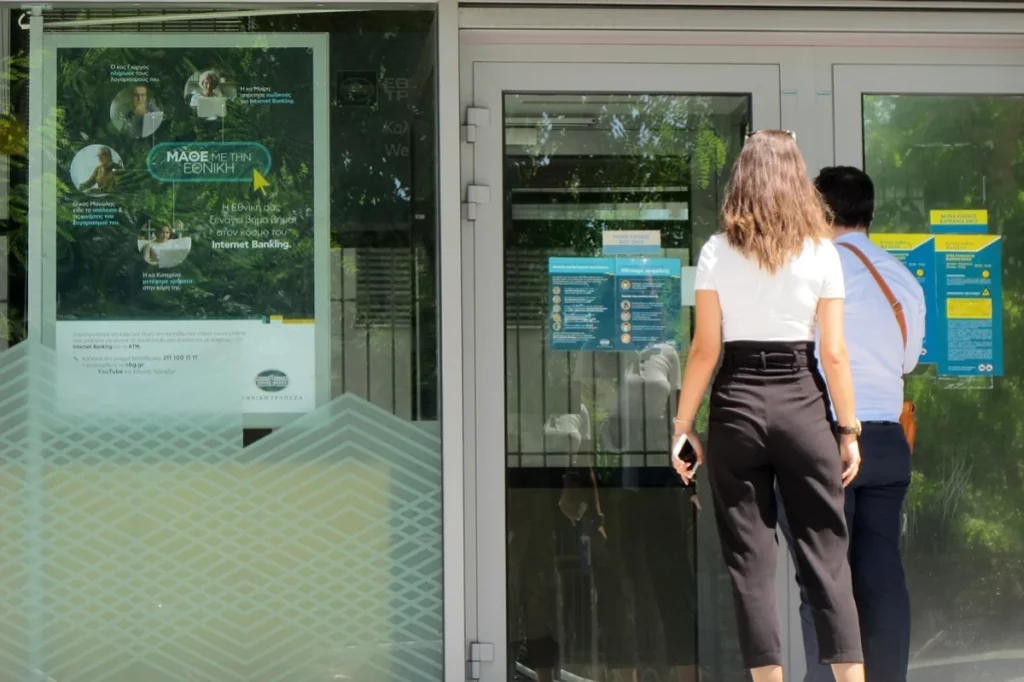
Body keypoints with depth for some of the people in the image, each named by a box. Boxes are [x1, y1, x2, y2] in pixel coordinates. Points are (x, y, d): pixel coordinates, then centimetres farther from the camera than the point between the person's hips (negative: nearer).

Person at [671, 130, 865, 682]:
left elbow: (705, 349, -4)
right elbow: (834, 354, -3)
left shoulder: (718, 251, -2)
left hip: (737, 406, 0)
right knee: (825, 554, 6)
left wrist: (683, 425, 2)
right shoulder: (821, 252, -1)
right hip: (803, 403, 1)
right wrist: (848, 430, 4)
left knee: (749, 558, 7)